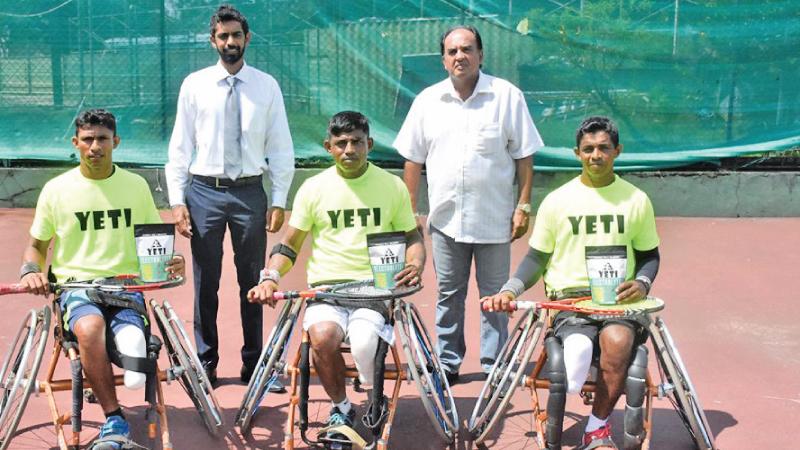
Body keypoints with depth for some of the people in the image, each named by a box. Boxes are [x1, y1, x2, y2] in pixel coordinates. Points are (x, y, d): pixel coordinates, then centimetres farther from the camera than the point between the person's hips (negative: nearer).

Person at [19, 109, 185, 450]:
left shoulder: (136, 185, 9)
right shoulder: (56, 189, 5)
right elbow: (36, 246, 14)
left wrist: (170, 260, -4)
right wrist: (30, 271, -8)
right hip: (75, 285, -1)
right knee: (90, 328, -37)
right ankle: (115, 420, -25)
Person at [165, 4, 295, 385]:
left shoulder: (267, 86, 4)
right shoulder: (195, 85, 3)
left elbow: (281, 148, 4)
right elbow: (180, 146, 3)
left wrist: (279, 201, -2)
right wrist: (177, 200, -4)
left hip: (250, 192, 0)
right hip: (204, 191, 0)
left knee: (252, 281, 7)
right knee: (205, 282, 6)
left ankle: (253, 362, 19)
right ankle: (206, 362, 17)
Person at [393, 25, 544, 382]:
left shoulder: (507, 97, -2)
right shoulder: (427, 101, 5)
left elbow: (524, 157, 0)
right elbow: (413, 159, 9)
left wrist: (523, 206, -5)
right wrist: (410, 211, 6)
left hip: (494, 218, -2)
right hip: (445, 216, 2)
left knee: (495, 295, 5)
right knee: (448, 294, 11)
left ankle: (494, 365, 17)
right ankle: (448, 362, 24)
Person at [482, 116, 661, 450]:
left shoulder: (636, 200, 9)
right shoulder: (557, 201, 6)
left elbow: (649, 256, 17)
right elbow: (537, 258, 10)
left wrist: (642, 282, -4)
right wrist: (510, 290, -5)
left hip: (617, 298, 1)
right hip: (568, 297, -1)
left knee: (617, 341, -33)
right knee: (579, 345, -35)